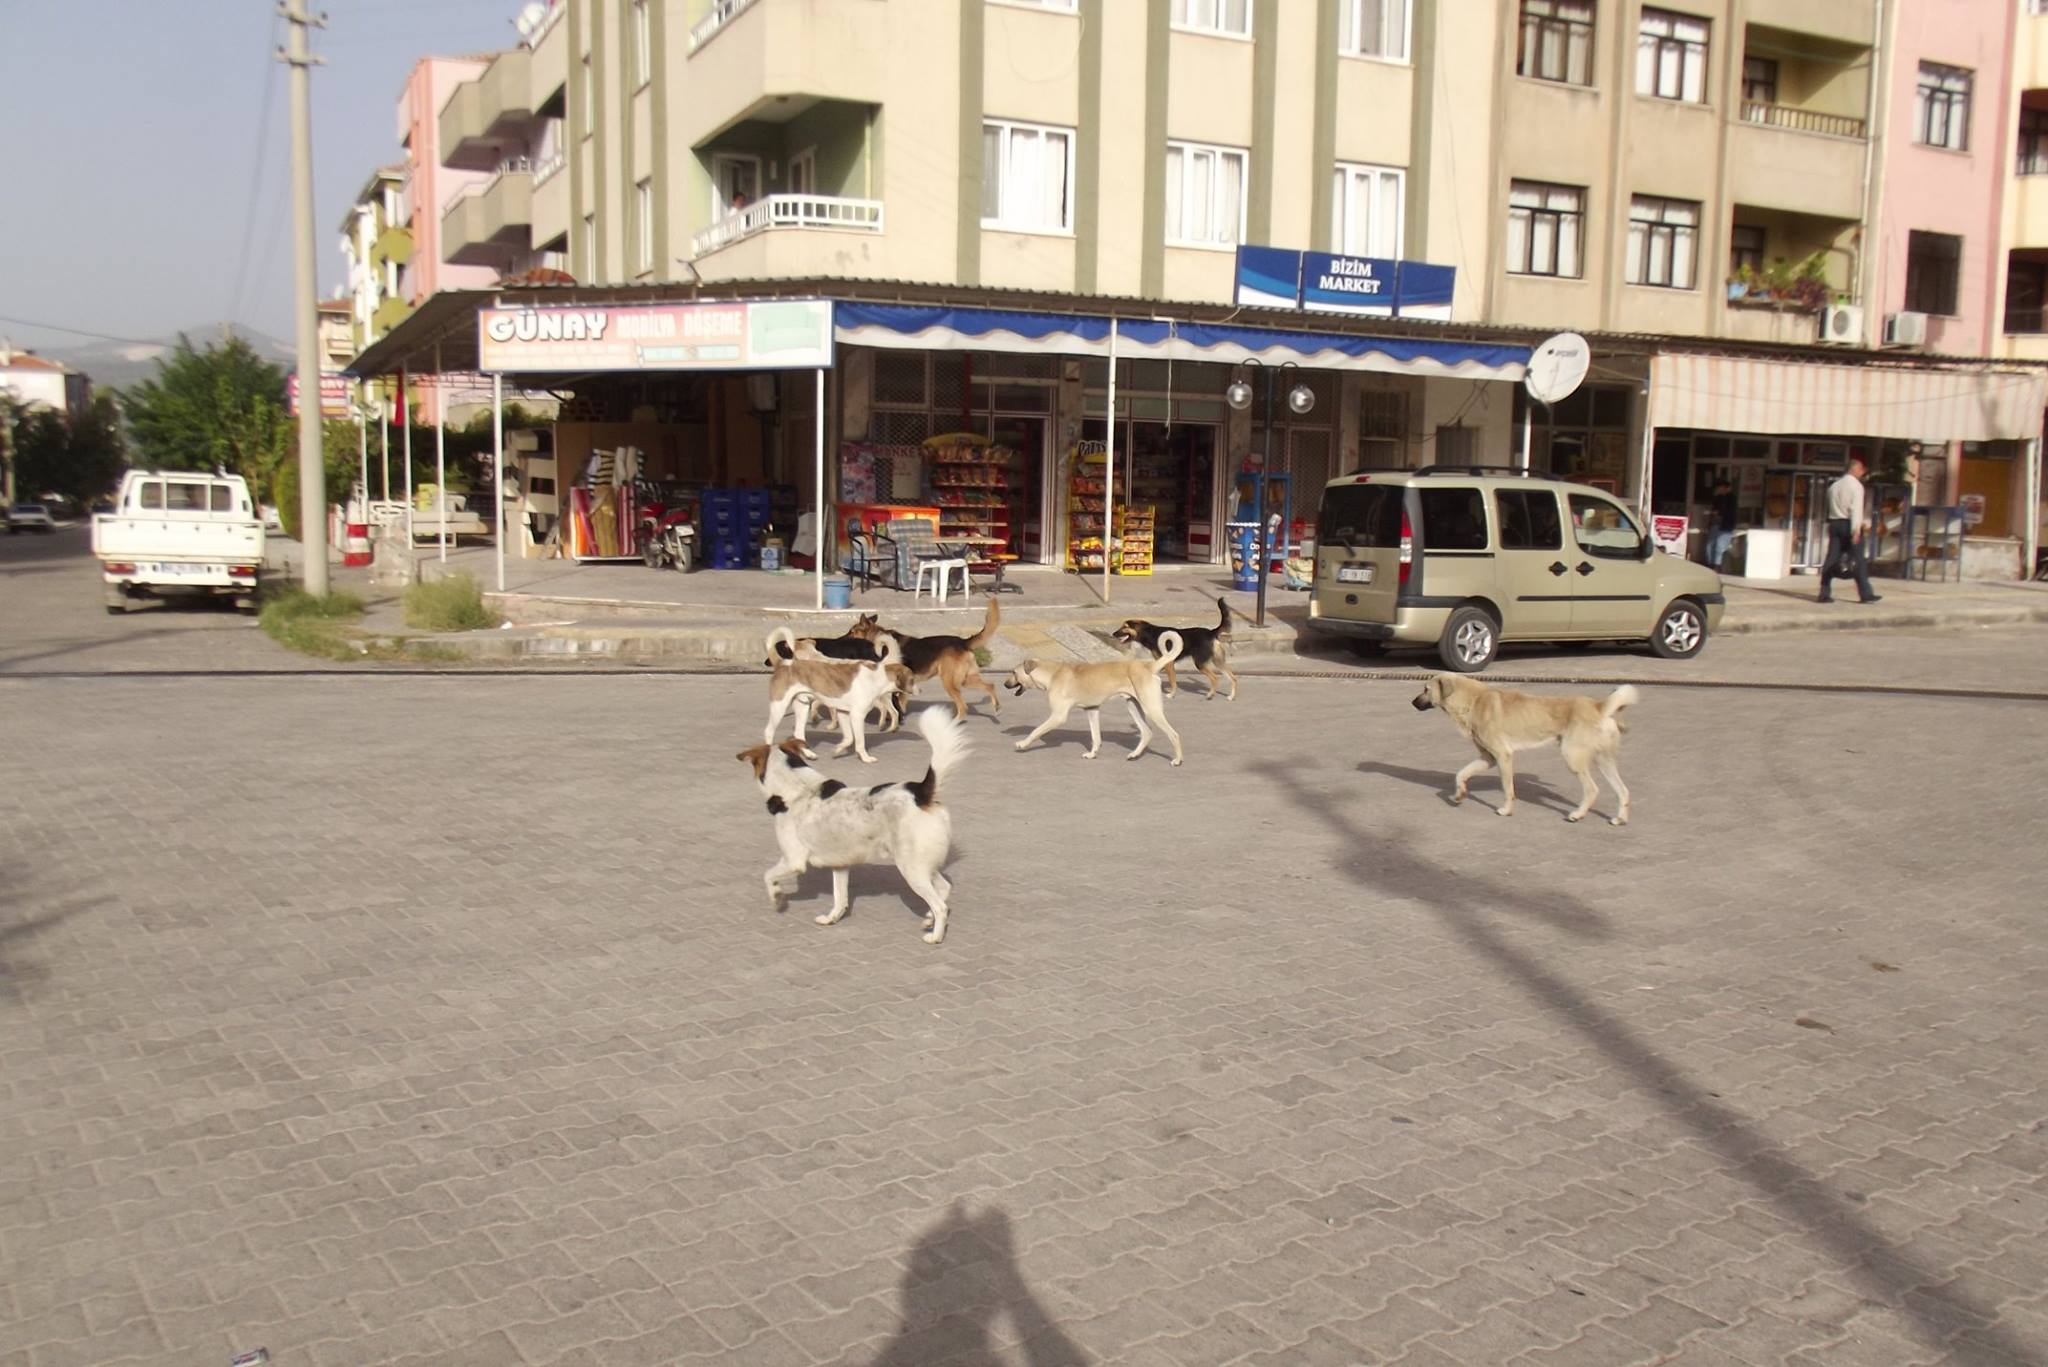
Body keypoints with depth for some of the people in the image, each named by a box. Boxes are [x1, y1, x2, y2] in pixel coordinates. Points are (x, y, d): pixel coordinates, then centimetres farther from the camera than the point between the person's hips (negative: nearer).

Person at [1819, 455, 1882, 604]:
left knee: (1831, 559, 2)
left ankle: (1825, 593, -5)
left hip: (1834, 523, 6)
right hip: (1848, 524, -6)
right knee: (1858, 560, -1)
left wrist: (1830, 525, 17)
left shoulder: (1834, 485, 16)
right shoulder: (1856, 485, -6)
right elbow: (1856, 508, -16)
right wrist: (1856, 529, -20)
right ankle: (1866, 594, 2)